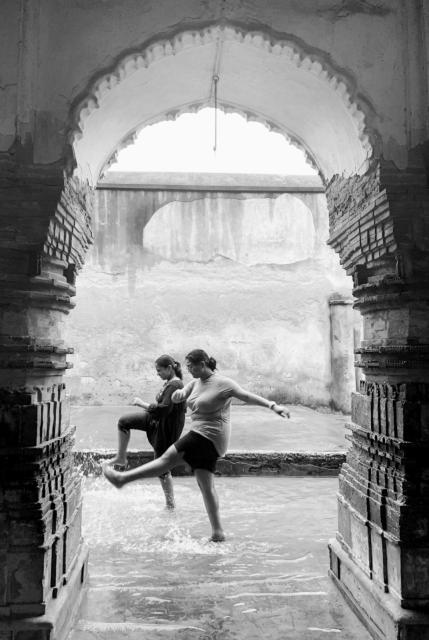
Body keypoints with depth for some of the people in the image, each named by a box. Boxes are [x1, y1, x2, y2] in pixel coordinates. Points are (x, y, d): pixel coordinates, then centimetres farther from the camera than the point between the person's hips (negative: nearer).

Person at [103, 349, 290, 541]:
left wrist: (273, 405, -28)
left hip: (209, 436, -9)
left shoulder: (222, 384, -12)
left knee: (168, 458, -6)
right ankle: (218, 532, 12)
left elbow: (248, 396, -17)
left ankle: (122, 478, 1)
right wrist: (179, 394, -21)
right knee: (206, 486, 8)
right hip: (202, 437, 9)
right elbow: (177, 398, 4)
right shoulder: (195, 383, 12)